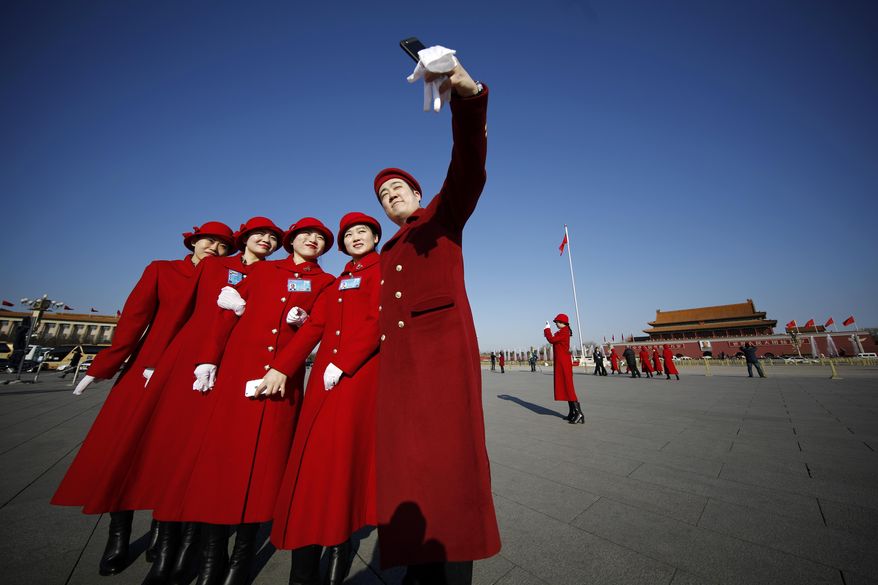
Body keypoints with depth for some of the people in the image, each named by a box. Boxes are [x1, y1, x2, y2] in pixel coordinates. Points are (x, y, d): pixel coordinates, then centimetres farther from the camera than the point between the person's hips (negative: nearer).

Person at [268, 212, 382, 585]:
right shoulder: (337, 282, 21)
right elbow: (314, 326, 11)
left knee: (341, 455, -3)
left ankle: (338, 550, 19)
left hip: (360, 373, -6)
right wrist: (280, 368, 2)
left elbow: (377, 322, -10)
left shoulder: (381, 271, 3)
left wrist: (342, 364, -17)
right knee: (310, 459, 5)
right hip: (325, 374, 6)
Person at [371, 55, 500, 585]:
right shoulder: (387, 252, 27)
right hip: (398, 357, 6)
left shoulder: (444, 215, 12)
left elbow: (469, 169, -7)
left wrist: (468, 95, -21)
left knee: (450, 454, -3)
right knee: (406, 459, 8)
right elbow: (386, 310, 21)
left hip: (444, 345, -6)